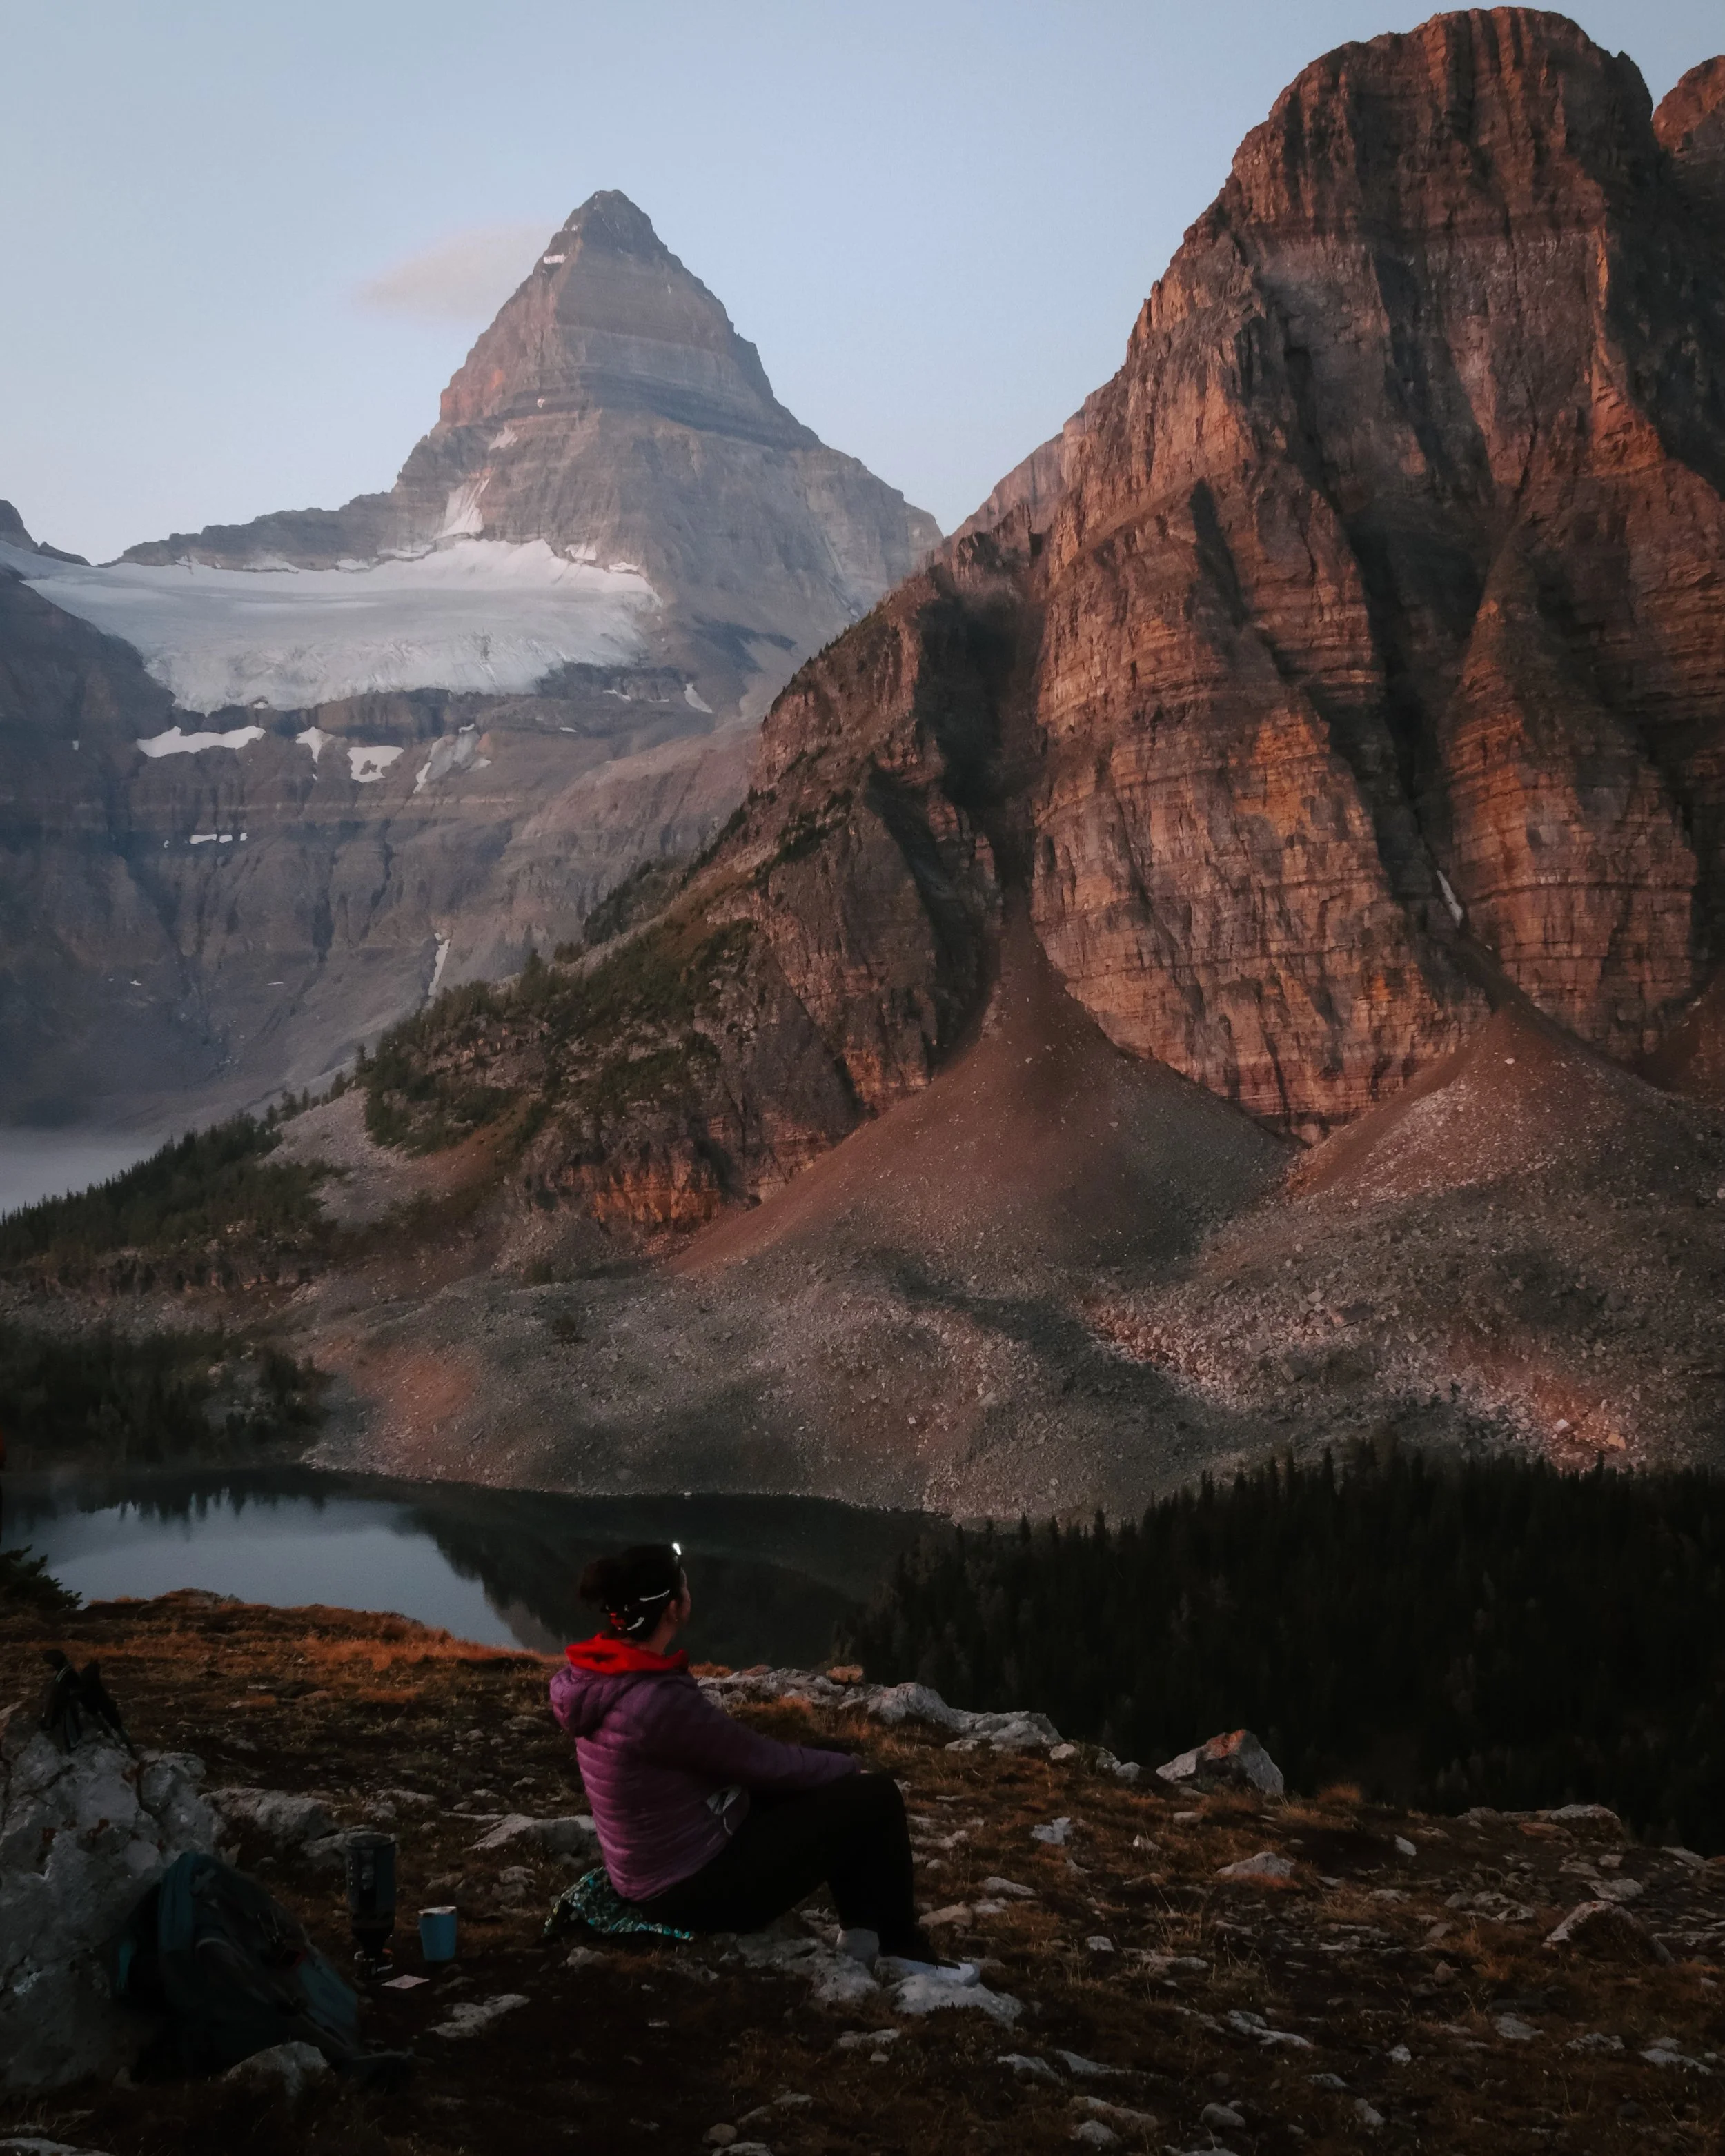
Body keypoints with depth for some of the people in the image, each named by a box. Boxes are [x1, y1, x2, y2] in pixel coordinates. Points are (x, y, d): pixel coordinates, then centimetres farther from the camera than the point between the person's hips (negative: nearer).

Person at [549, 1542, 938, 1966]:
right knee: (876, 1798, -1)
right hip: (695, 1890, -9)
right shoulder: (659, 1701, -31)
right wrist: (848, 1767, 2)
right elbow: (764, 1761, -17)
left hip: (660, 1869, 9)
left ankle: (863, 1935, 24)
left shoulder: (601, 1673, -3)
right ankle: (902, 1951, 19)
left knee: (826, 1763, 17)